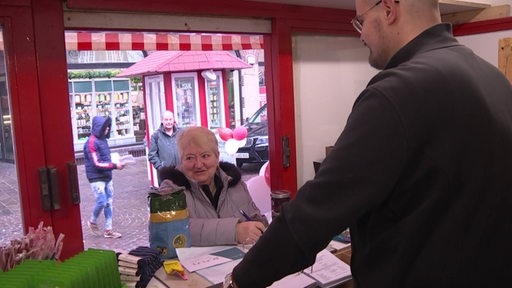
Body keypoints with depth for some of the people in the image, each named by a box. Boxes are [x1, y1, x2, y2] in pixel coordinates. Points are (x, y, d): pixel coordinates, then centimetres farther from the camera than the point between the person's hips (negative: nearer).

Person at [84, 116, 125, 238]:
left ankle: (108, 229, 15)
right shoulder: (91, 142, -14)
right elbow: (96, 164, -19)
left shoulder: (103, 139, 11)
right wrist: (114, 166, -20)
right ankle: (93, 222, 19)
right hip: (97, 178, -8)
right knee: (102, 202, -8)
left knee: (109, 202, 8)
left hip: (107, 177, 8)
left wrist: (115, 162, 4)